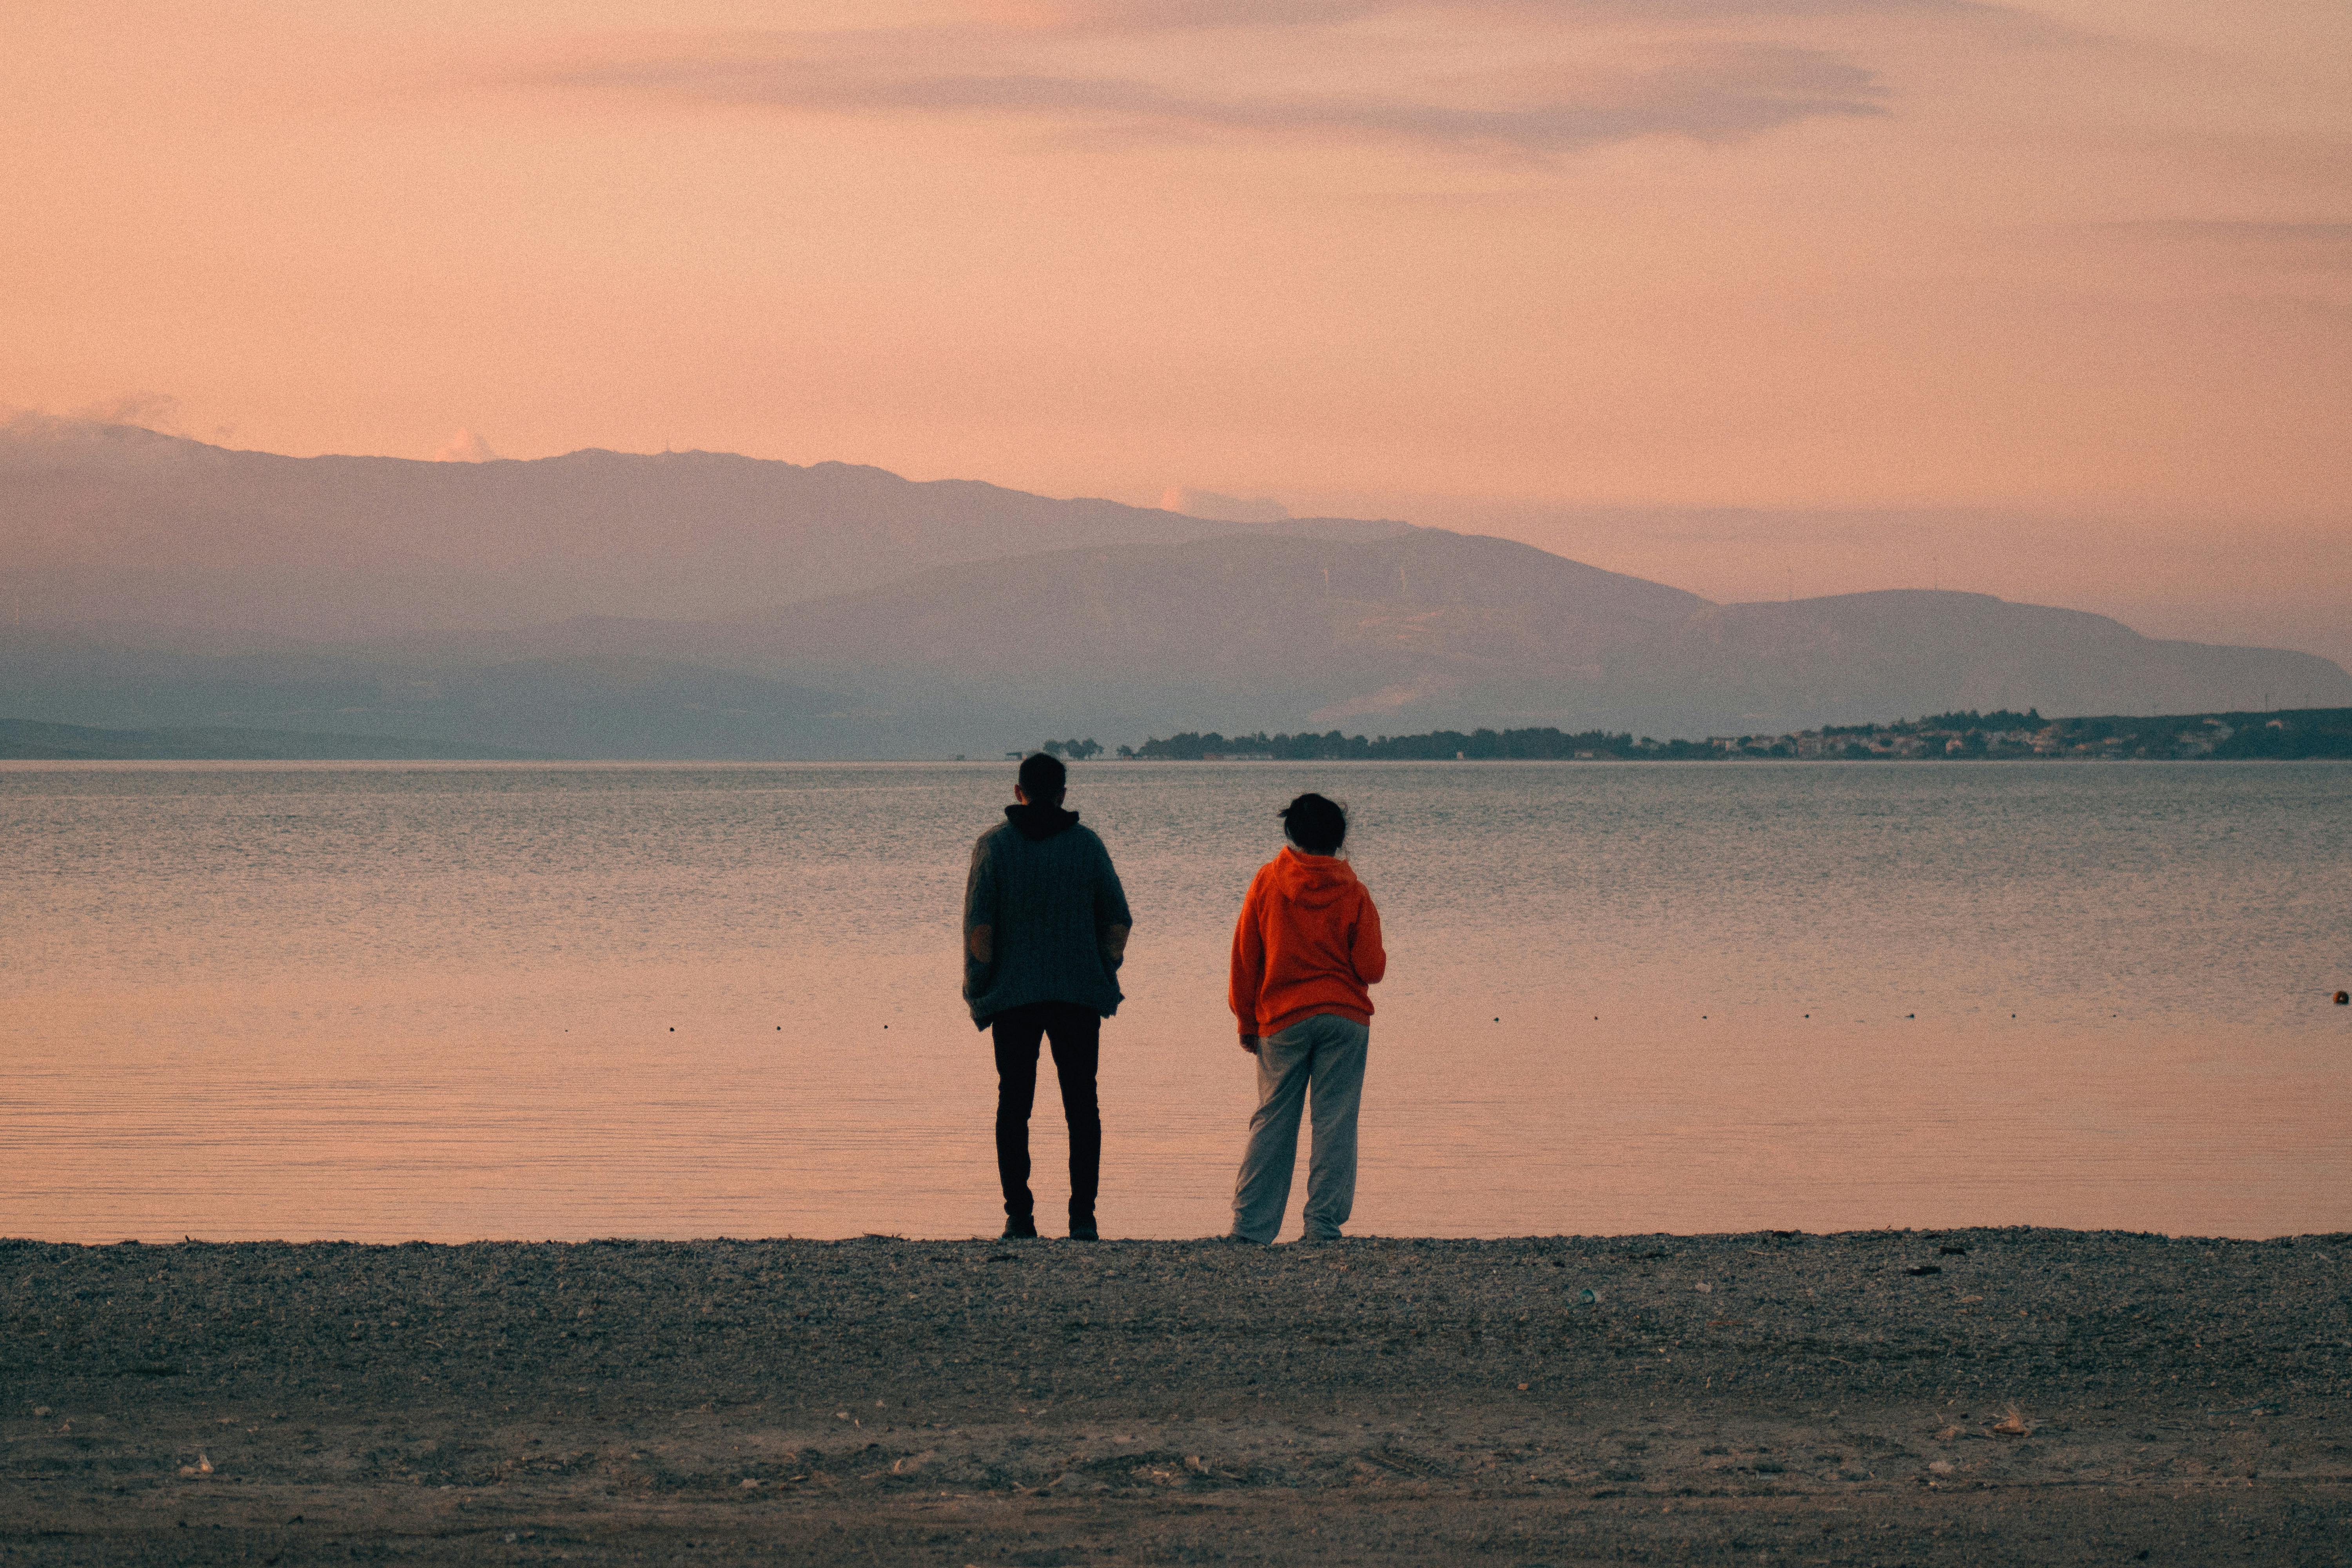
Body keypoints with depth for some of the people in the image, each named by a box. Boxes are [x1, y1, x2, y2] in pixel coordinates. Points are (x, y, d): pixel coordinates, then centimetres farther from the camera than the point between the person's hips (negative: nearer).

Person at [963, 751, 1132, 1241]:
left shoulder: (994, 845, -2)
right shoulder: (1087, 844, 2)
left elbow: (978, 927, -8)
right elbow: (1118, 921, 3)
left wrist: (978, 989, 1)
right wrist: (1105, 975, 14)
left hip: (1012, 996, -1)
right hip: (1080, 996, 1)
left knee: (1014, 1106, 5)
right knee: (1082, 1106, 3)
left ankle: (1019, 1215, 1)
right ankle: (1083, 1216, -2)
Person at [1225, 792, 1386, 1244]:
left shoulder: (1267, 883, 1)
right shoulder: (1352, 893, -2)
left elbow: (1245, 958, 3)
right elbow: (1371, 968, -3)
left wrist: (1247, 1020, 11)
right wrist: (1377, 957, 20)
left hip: (1282, 1020, 1)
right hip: (1345, 1019, -1)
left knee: (1272, 1122, 6)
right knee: (1335, 1122, 1)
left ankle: (1251, 1224, 3)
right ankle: (1324, 1222, -4)